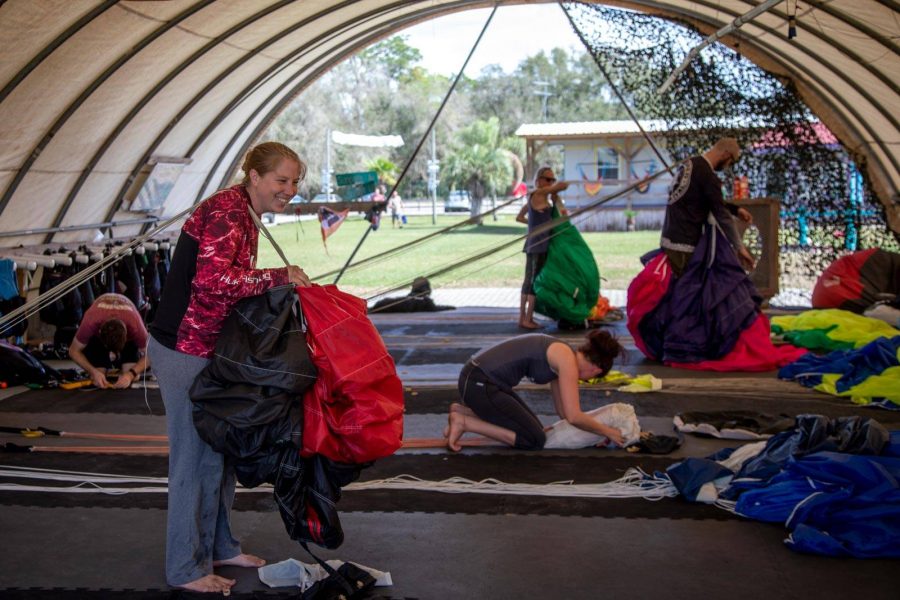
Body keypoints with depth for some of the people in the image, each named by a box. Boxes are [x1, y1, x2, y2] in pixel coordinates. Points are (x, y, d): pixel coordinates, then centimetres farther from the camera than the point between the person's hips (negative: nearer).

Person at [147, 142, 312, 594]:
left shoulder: (242, 215, 14)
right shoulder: (227, 211, -17)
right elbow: (213, 278, -30)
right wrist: (279, 277, -22)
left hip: (208, 348, 10)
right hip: (185, 350, -10)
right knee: (194, 455, 0)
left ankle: (218, 546, 33)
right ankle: (186, 568, 14)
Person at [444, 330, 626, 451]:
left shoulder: (561, 357, 15)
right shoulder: (568, 360, -13)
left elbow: (564, 412, 20)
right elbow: (573, 417, -18)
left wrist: (599, 429, 18)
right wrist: (607, 431, -5)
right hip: (479, 384, -10)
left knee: (532, 427, 20)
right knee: (535, 440, -4)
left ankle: (463, 411, 17)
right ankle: (463, 422, -4)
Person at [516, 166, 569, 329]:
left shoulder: (534, 197, 16)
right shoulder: (537, 194, -10)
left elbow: (519, 217, 25)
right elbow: (563, 186, -10)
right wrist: (555, 186, 12)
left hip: (532, 243, 9)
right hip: (540, 243, -9)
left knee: (528, 280, 11)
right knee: (536, 280, -5)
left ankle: (522, 318, 15)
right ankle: (528, 319, -4)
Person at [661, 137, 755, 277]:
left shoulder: (689, 164, 14)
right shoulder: (708, 175, -15)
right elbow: (722, 215, -14)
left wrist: (735, 209, 25)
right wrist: (740, 247, -8)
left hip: (668, 238, 9)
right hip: (683, 244, -9)